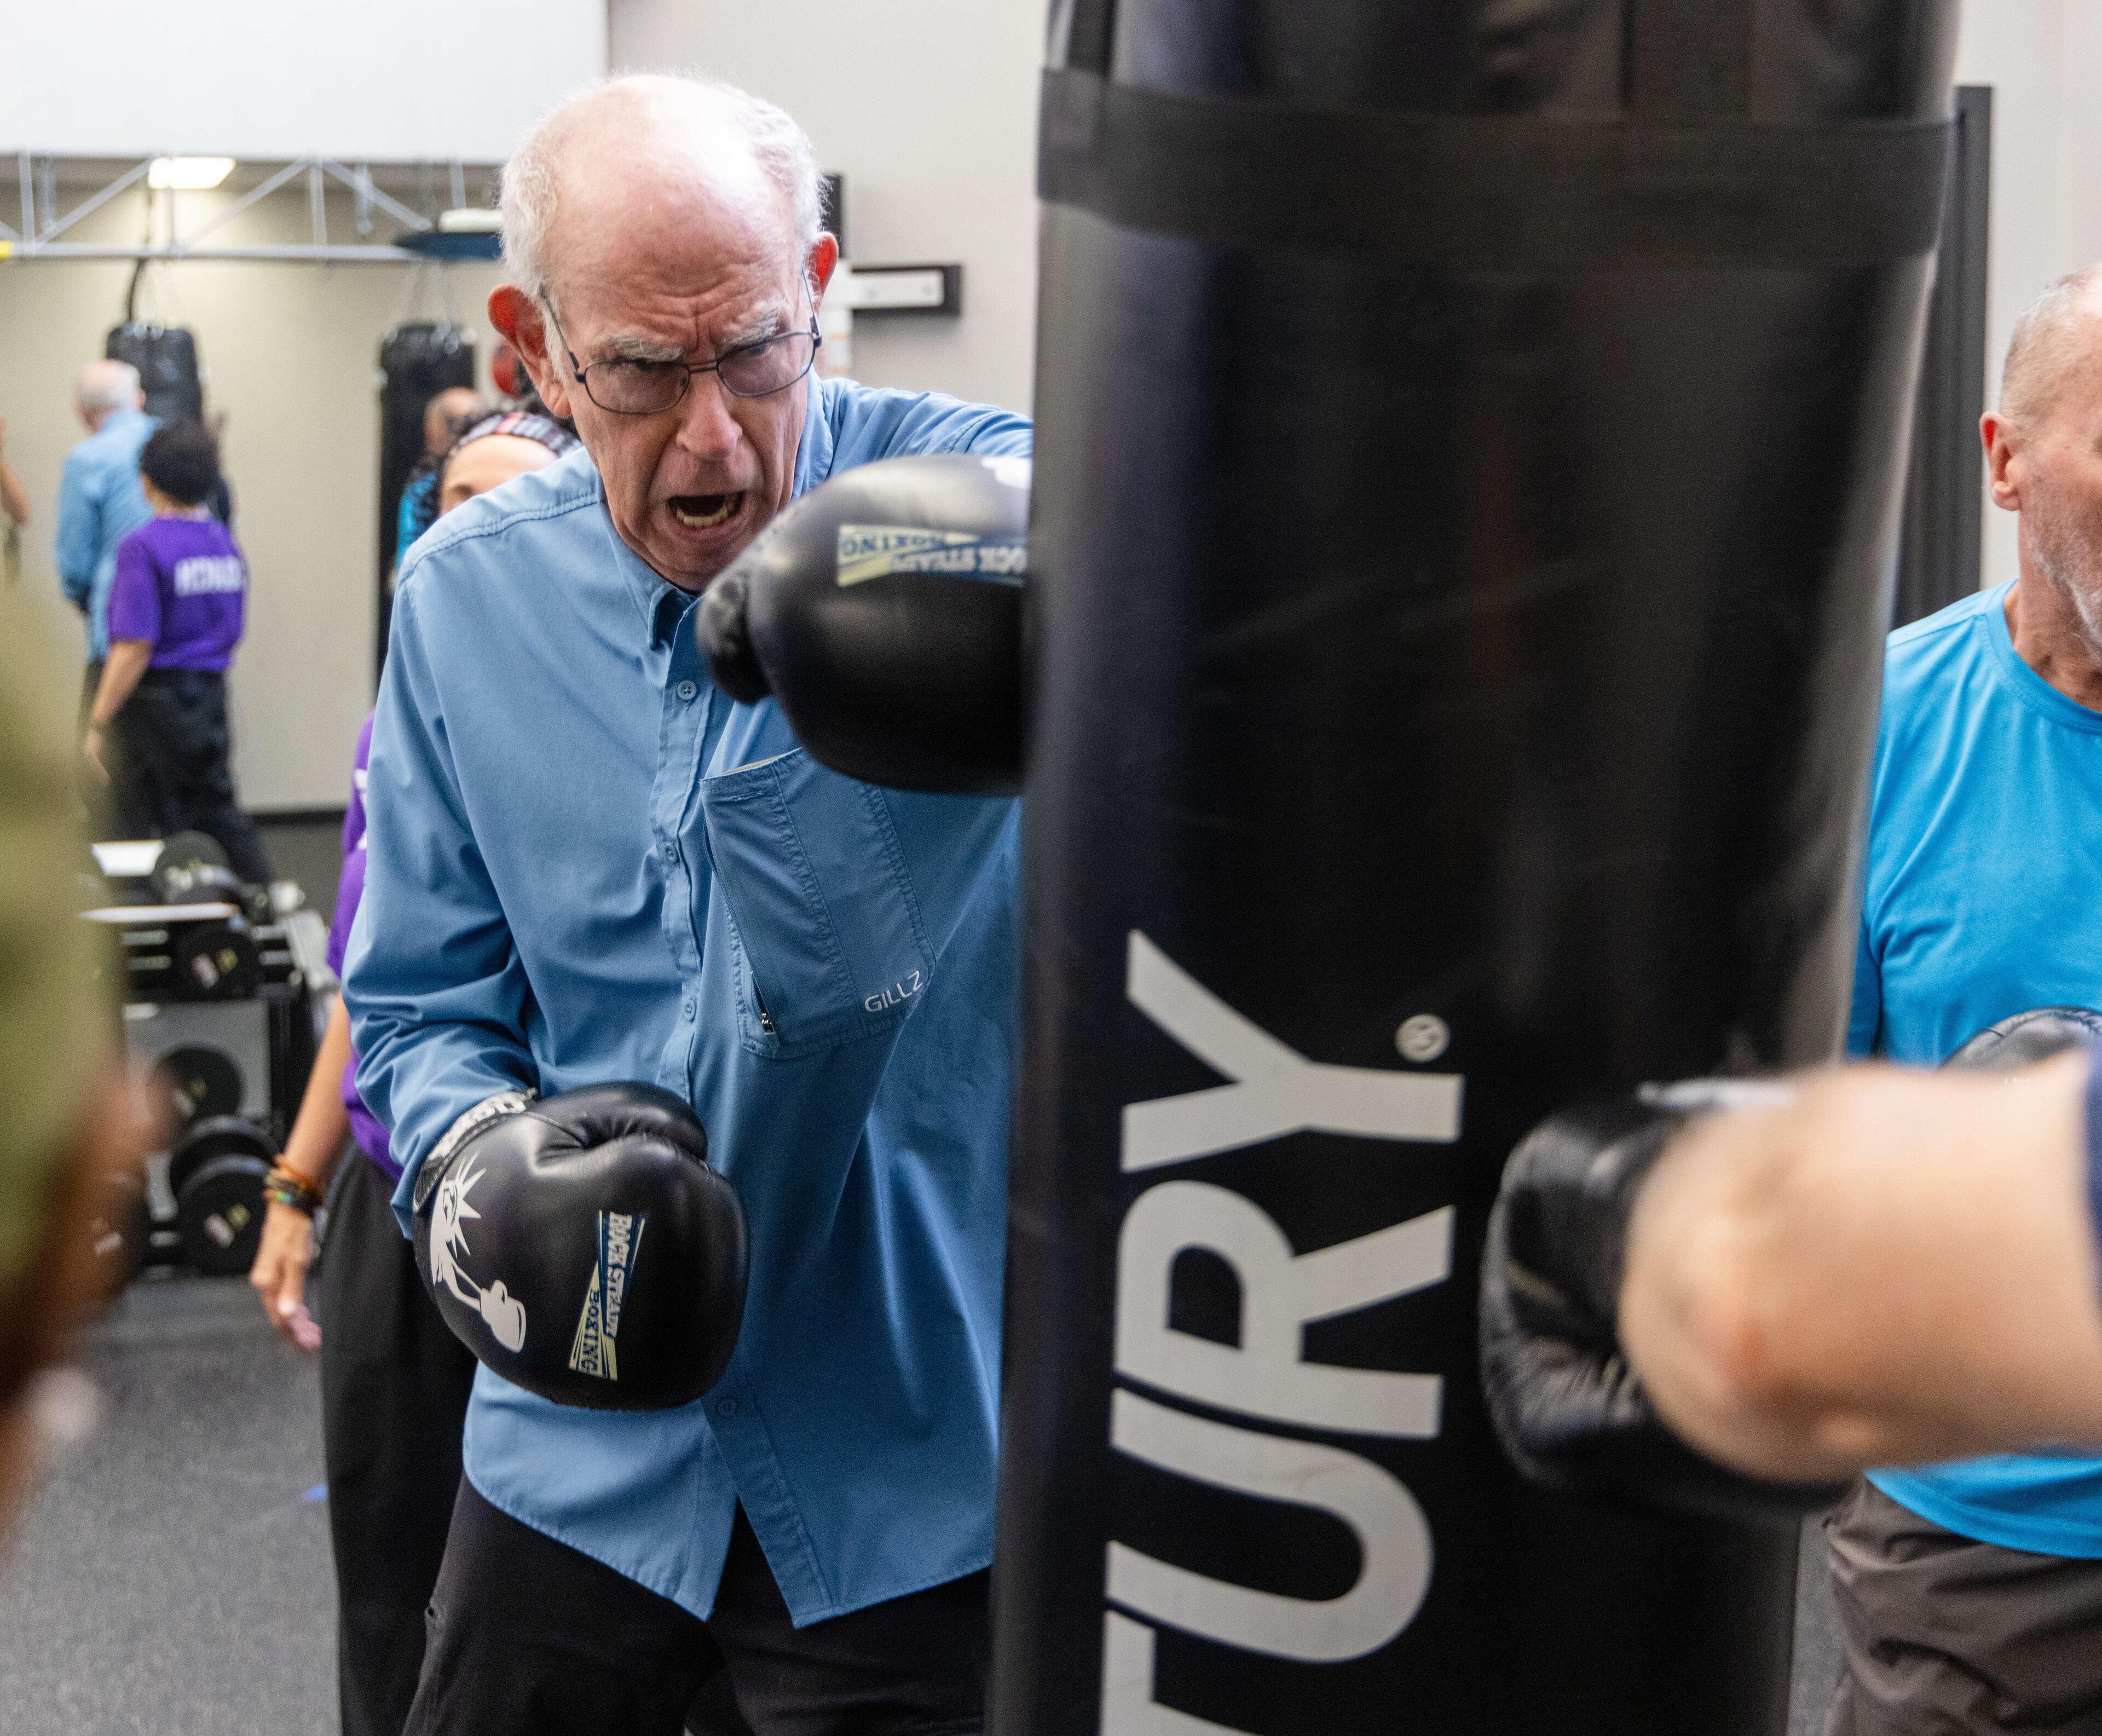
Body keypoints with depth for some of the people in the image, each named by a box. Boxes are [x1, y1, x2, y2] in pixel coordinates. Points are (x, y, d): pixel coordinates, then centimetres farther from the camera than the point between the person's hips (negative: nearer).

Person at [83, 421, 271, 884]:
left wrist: (98, 724, -16)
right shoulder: (226, 543, 5)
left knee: (158, 824, 4)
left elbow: (135, 647, -20)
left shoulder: (144, 547, -16)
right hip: (211, 696, 7)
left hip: (156, 695, -6)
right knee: (219, 811, 16)